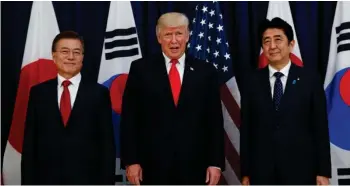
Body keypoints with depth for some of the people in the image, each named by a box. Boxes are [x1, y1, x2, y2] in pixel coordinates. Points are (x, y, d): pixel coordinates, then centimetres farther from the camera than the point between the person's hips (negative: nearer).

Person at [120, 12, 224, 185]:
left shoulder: (206, 71, 5)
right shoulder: (140, 69, 2)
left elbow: (215, 121, 4)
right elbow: (129, 119, 0)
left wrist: (216, 163, -1)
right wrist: (130, 161, -5)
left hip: (194, 167, 1)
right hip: (153, 167, -1)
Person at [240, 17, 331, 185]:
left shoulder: (310, 79, 1)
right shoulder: (253, 81, 4)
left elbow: (320, 128, 1)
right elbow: (246, 129, 5)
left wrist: (323, 172, -2)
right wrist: (245, 172, 3)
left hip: (300, 170, -1)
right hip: (261, 171, 1)